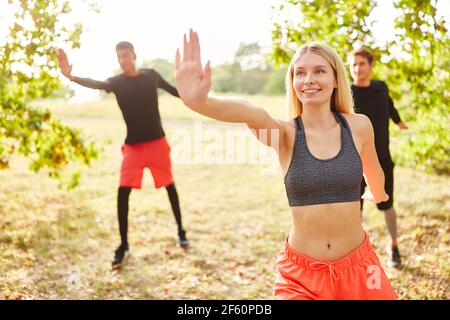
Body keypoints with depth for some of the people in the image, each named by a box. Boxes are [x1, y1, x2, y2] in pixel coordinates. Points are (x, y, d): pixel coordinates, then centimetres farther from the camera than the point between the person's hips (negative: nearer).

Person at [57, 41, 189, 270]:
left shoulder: (151, 75, -1)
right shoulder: (117, 82, -6)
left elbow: (174, 90, 16)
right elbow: (97, 84, -28)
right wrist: (71, 76, -47)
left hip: (157, 141, 1)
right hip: (133, 145, -1)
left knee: (169, 185, 10)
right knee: (123, 191, -10)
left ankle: (181, 230, 30)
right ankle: (123, 245, 1)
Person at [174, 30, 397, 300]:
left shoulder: (359, 126, -5)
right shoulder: (286, 133, -12)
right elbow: (251, 114, -35)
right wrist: (200, 101, -55)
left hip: (356, 265, 2)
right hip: (301, 272, -2)